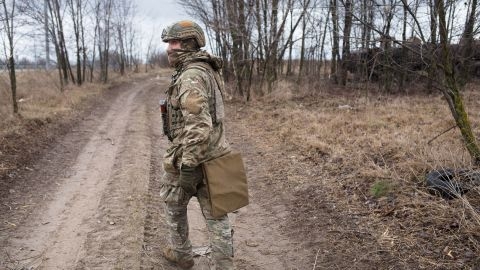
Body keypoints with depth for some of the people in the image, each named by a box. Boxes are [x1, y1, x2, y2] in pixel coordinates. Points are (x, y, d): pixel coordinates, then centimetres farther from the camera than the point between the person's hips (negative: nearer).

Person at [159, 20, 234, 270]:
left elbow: (198, 126, -29)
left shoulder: (191, 76, -20)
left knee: (174, 205, 18)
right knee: (216, 216, 9)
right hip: (213, 155, 8)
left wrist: (188, 167, -27)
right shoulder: (207, 72, 12)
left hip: (190, 158, -8)